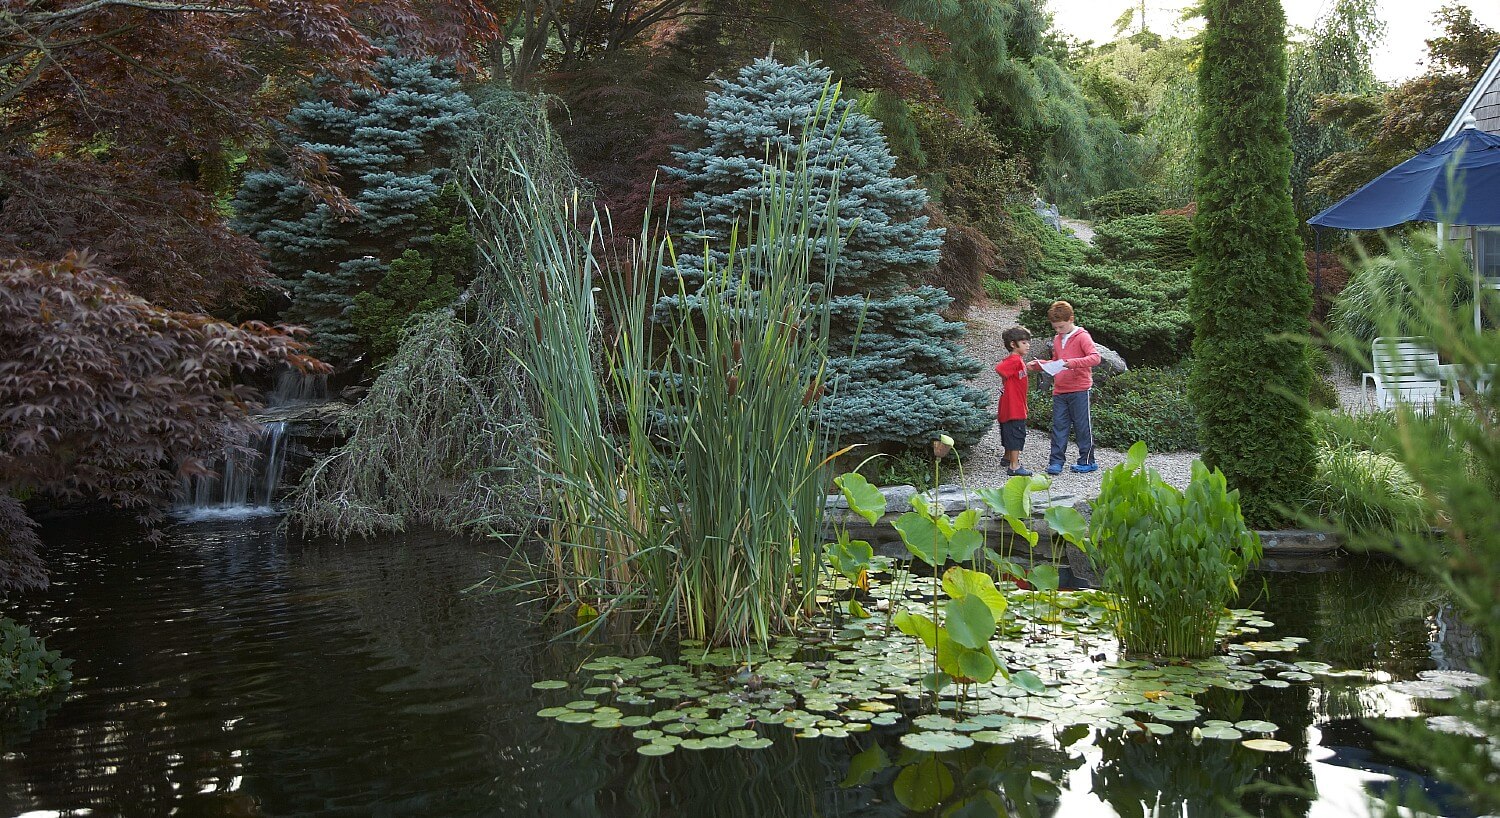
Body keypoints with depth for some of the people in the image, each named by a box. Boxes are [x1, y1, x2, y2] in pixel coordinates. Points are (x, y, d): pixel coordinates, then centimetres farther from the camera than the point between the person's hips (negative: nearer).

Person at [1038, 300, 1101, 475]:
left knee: (1082, 426, 2)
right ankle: (1056, 461, 5)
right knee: (1059, 426, 3)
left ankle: (1087, 461, 12)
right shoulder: (1057, 340, 15)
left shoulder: (1082, 336, -7)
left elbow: (1095, 358, -19)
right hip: (1059, 391, 6)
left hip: (1079, 390, -6)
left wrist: (1071, 362, -29)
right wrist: (1040, 364, 9)